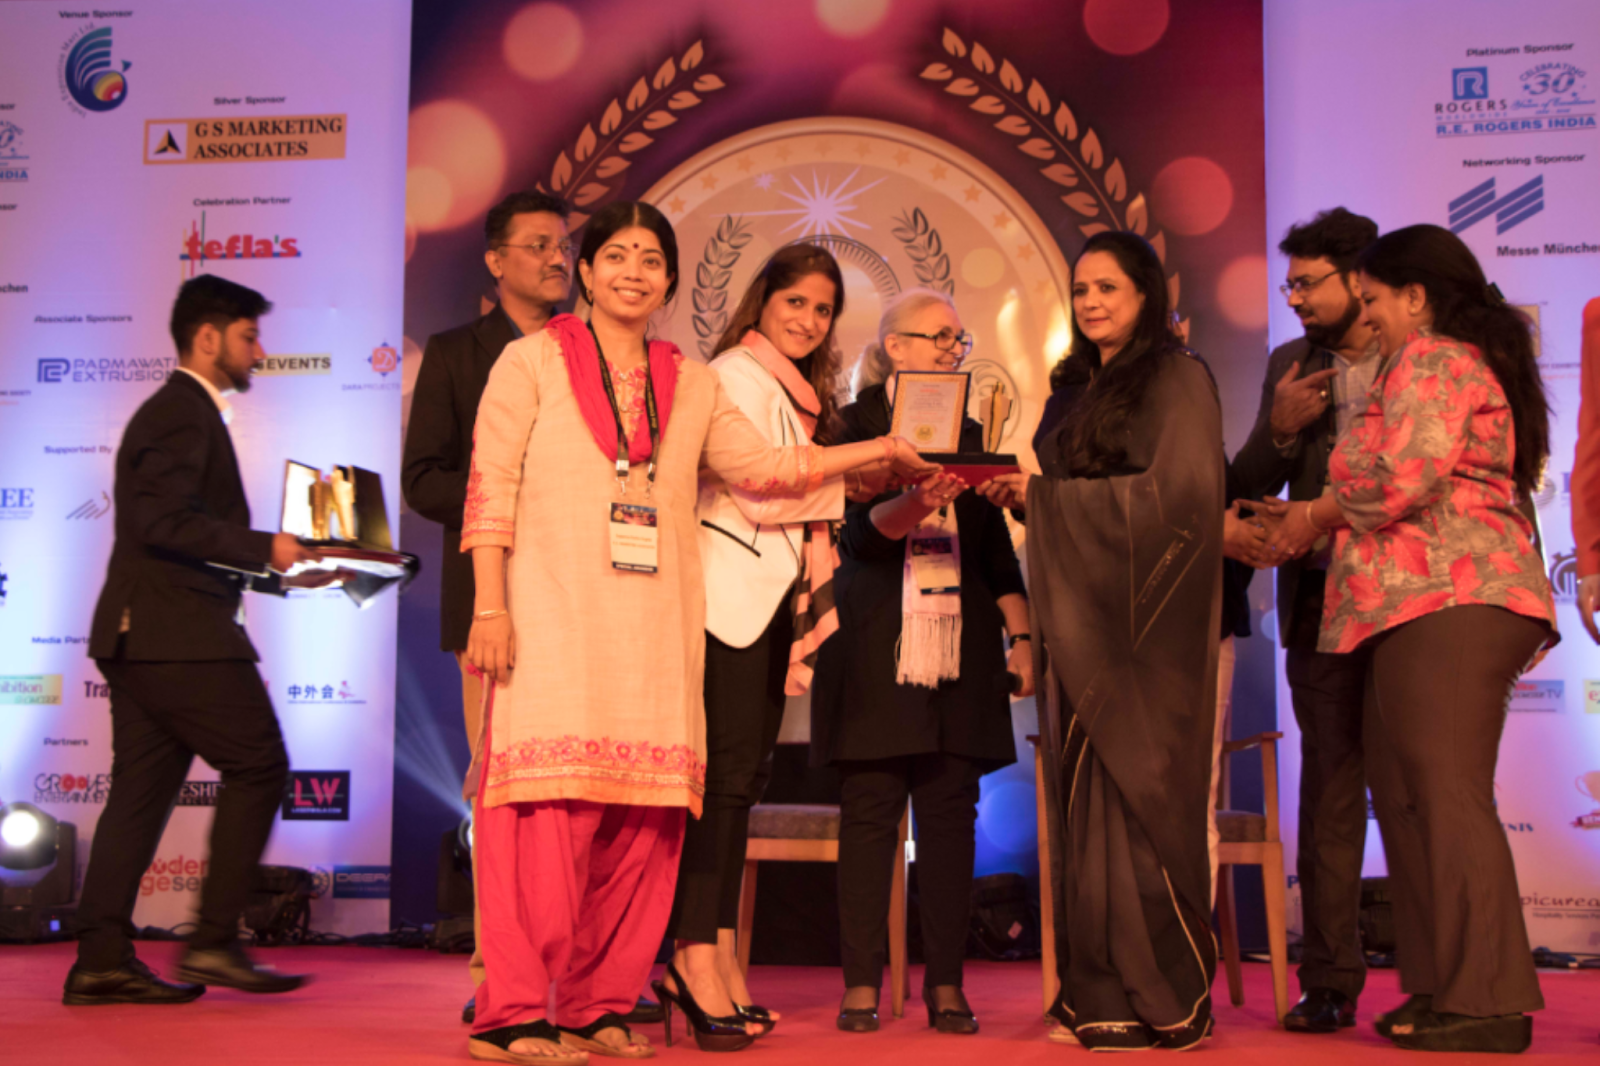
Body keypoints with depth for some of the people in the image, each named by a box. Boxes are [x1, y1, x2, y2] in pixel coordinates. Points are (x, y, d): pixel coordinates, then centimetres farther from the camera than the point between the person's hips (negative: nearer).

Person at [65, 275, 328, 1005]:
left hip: (143, 635, 10)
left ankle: (102, 959, 8)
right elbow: (164, 521, -21)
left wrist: (282, 572, 20)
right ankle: (213, 941, -4)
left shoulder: (179, 413, 25)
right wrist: (265, 548, -18)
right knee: (258, 765, -6)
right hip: (178, 635, -10)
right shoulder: (184, 413, -8)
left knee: (141, 792, 8)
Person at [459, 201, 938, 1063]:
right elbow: (490, 485, 1)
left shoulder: (691, 385, 19)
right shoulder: (533, 361, 8)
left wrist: (880, 450, 8)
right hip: (553, 623, -4)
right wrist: (489, 605, -8)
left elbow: (764, 467, 16)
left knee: (643, 822, 1)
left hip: (655, 633, 4)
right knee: (548, 812, -11)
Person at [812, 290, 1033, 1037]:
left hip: (961, 647, 4)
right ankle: (861, 984, 5)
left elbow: (996, 546, 17)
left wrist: (1021, 635, 9)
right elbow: (858, 530, -10)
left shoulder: (969, 433, 17)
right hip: (876, 650, -4)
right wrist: (916, 501, -28)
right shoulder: (855, 425, 3)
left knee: (951, 813, 2)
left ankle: (946, 983, 8)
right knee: (869, 810, -2)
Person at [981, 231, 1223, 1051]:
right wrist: (1030, 499, 1)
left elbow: (1178, 491, -15)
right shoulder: (1096, 390, 20)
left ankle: (1171, 1003, 1)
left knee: (1138, 795, -7)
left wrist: (1048, 496, -13)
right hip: (1095, 618, 7)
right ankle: (1112, 997, 7)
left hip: (1146, 623, -7)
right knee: (1095, 801, 3)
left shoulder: (1176, 378, -3)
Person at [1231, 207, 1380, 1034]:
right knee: (1330, 787, 4)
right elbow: (1249, 487, 10)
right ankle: (1329, 982, 9)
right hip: (1323, 601, 3)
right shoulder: (1292, 366, 12)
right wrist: (1279, 430, -9)